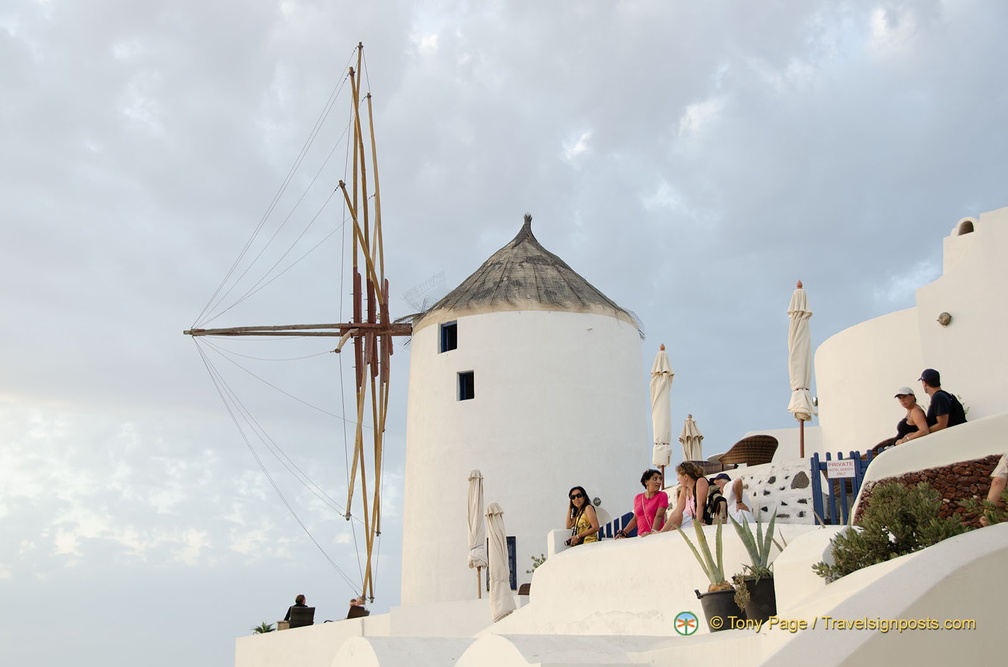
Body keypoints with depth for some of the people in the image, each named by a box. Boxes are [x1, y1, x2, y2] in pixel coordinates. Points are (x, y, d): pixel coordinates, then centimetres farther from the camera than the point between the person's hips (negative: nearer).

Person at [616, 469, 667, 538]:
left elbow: (659, 516, -12)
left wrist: (653, 532, -25)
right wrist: (623, 532, 8)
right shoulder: (638, 498, 13)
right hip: (641, 537, 4)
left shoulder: (662, 495, 0)